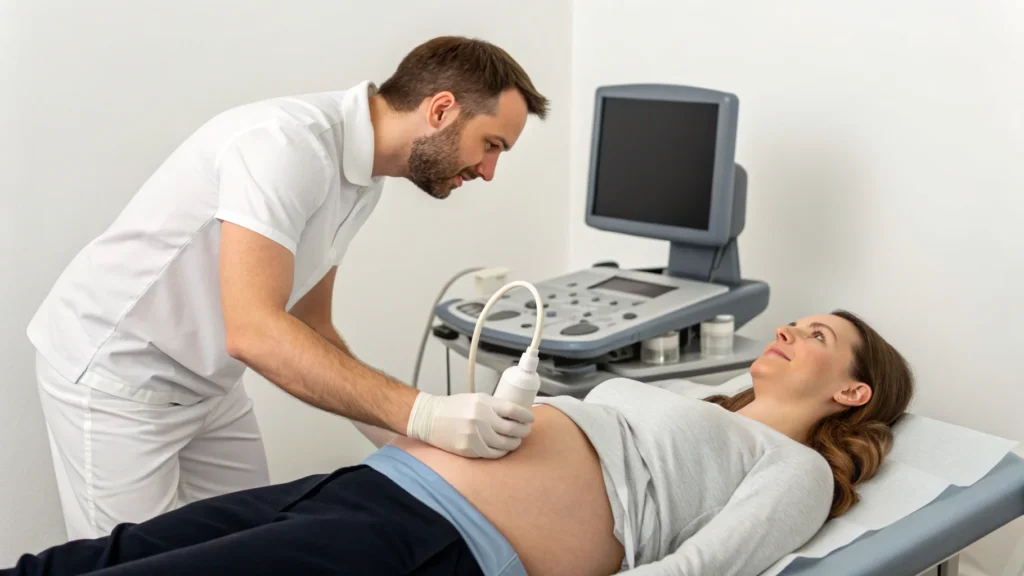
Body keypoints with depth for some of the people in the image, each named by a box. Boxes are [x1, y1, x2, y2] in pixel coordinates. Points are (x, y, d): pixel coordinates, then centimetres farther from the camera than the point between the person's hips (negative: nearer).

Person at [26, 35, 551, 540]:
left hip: (204, 380, 9)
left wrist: (402, 432, -7)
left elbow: (309, 328, 5)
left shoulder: (364, 178, 1)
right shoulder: (288, 142, -28)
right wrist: (419, 414, -39)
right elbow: (253, 332, -36)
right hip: (114, 371, -8)